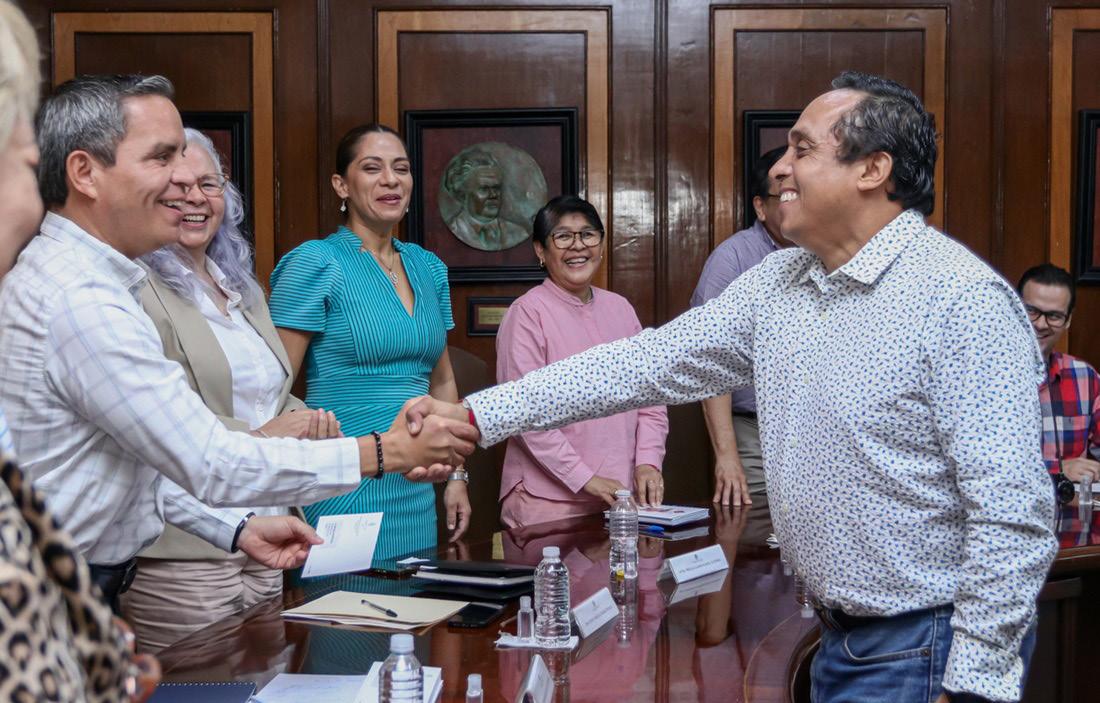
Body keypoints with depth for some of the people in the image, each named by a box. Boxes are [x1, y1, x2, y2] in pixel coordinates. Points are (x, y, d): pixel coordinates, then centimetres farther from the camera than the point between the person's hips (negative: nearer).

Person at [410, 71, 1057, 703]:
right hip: (840, 634, 7)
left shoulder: (964, 300, -19)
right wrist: (475, 415, -1)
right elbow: (648, 362, 4)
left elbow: (1012, 513, -22)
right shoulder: (778, 283, 6)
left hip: (928, 650, -7)